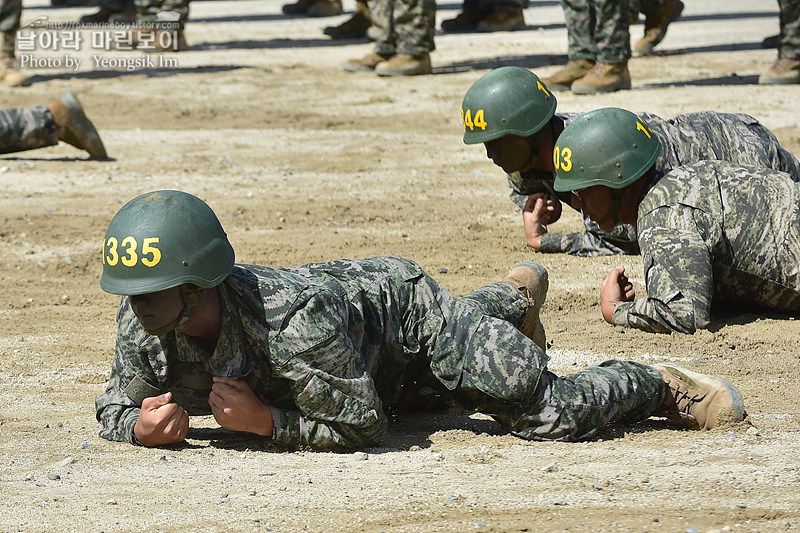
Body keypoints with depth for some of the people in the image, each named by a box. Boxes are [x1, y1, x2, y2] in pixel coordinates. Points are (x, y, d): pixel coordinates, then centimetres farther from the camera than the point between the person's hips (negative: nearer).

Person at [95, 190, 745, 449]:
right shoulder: (142, 323, -30)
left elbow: (364, 430, -35)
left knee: (552, 413, -13)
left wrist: (264, 420, -43)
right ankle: (512, 297, 64)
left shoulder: (294, 322, -46)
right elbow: (114, 404, -12)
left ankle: (657, 386, 14)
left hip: (407, 310, -7)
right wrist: (141, 426, -35)